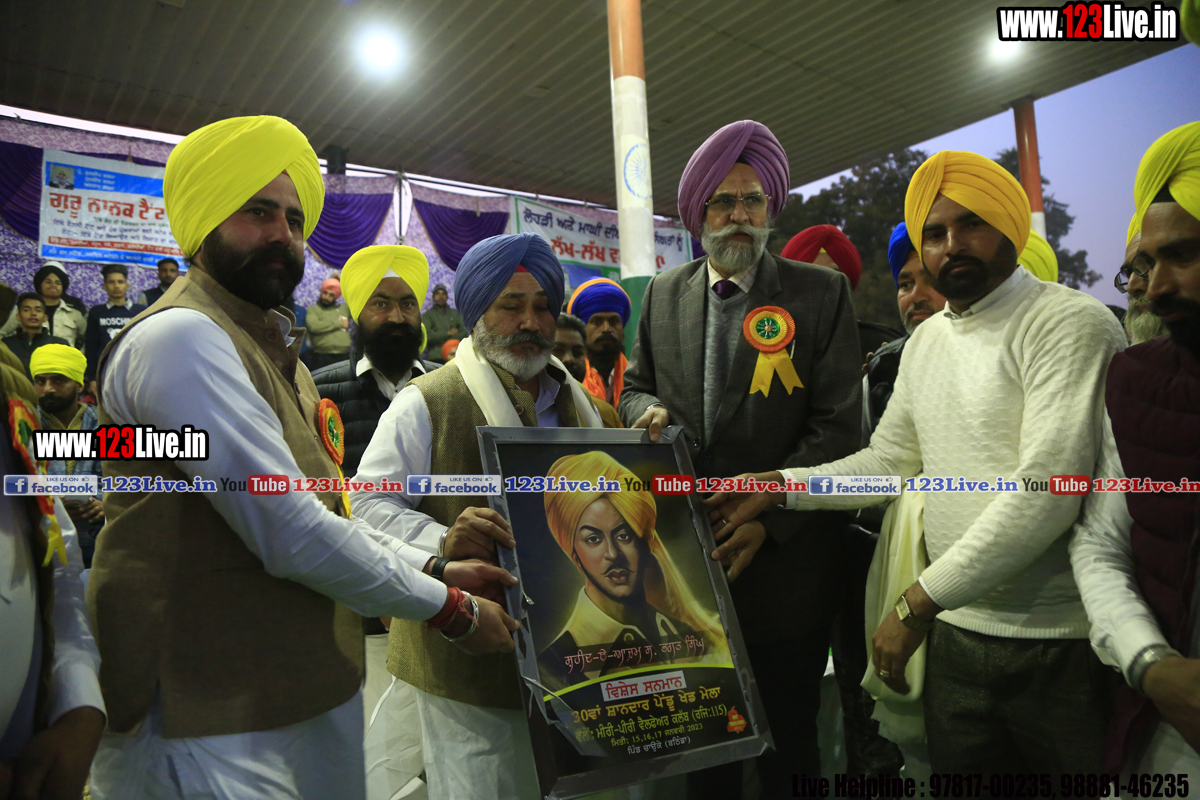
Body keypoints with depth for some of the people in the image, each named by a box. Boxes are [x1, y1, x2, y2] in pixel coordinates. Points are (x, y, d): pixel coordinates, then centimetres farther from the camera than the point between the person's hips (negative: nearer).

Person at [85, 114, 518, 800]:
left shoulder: (276, 355, 16)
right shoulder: (180, 335, -17)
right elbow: (289, 532, -23)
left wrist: (434, 568, 3)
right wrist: (452, 609, -13)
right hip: (216, 726, -9)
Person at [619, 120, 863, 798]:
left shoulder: (822, 293, -4)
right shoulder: (663, 293, 8)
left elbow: (838, 426, -8)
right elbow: (635, 384, 17)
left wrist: (767, 519, -16)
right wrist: (646, 409, -8)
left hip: (783, 554, -3)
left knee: (787, 735, 13)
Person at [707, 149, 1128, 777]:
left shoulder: (1072, 324, -13)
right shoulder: (926, 341, 11)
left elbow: (1046, 492, -22)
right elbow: (887, 461, 14)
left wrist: (917, 604, -19)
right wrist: (777, 487, 1)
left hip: (1062, 646, -6)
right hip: (957, 630, 6)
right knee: (955, 769, 17)